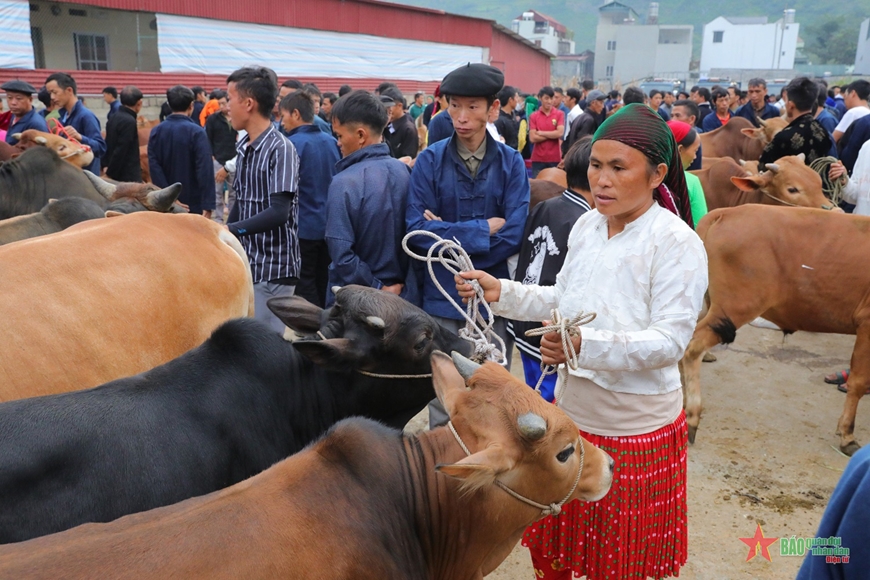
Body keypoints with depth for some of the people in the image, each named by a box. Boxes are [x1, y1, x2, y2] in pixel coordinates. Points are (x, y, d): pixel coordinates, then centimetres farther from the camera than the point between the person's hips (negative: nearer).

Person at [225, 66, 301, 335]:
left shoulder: (281, 149, -16)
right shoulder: (243, 147, 8)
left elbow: (279, 212, -24)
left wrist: (228, 229, -26)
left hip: (273, 267, -8)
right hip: (246, 262, 8)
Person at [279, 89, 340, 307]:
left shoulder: (292, 144, -15)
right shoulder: (331, 141, 4)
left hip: (304, 227, -6)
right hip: (329, 224, 6)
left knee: (305, 286, 5)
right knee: (324, 282, 16)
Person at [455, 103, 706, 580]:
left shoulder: (677, 242, -18)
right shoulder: (587, 225, 2)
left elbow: (671, 340, -23)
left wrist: (586, 344, -36)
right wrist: (502, 293, -1)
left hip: (637, 429, -6)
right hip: (571, 412, 6)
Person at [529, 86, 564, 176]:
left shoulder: (559, 114, 3)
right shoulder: (534, 116, 3)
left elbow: (560, 133, -10)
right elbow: (532, 138, -6)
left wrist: (541, 133, -5)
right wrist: (553, 135, -6)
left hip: (555, 159, 0)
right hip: (538, 159, 0)